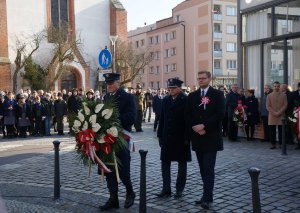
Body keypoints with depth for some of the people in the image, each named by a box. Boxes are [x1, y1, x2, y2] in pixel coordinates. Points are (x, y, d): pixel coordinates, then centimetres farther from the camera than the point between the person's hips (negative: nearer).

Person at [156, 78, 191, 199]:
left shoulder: (186, 100, -9)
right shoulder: (165, 100, 6)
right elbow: (162, 119, 9)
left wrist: (187, 137, -13)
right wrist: (160, 135, 5)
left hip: (181, 138, -5)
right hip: (167, 138, 5)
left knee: (182, 163, 8)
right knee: (165, 162, 6)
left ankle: (179, 189, 19)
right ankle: (166, 189, 14)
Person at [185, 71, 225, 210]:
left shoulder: (217, 94, -2)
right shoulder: (192, 96, 11)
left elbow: (220, 114, -11)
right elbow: (188, 116, 7)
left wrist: (204, 126, -16)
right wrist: (196, 129, -9)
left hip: (211, 137, -4)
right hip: (197, 137, 5)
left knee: (208, 168, -8)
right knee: (203, 169, 10)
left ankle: (207, 198, -5)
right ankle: (208, 195, 19)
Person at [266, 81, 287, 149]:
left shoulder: (283, 95, 5)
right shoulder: (269, 96, 6)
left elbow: (285, 105, 0)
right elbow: (268, 106, 1)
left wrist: (279, 112, -12)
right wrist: (274, 113, -11)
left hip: (281, 116, 0)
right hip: (272, 116, 1)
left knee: (281, 131, 1)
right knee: (272, 131, 1)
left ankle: (281, 144, 7)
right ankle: (273, 144, 7)